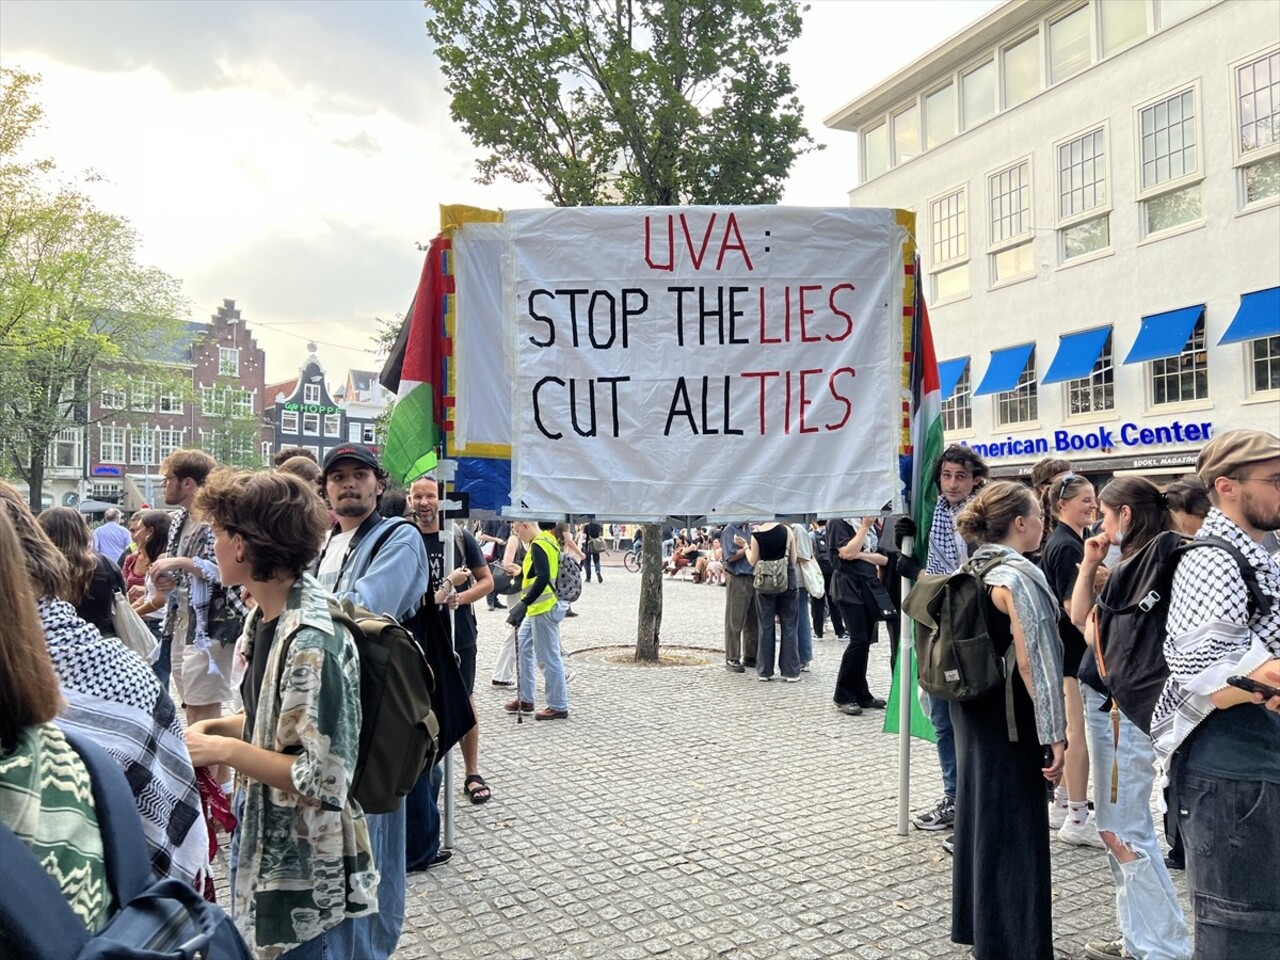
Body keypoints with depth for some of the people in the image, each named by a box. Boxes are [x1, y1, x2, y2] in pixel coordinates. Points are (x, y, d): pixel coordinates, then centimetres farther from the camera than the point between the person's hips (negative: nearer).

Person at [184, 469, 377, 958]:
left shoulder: (313, 643, -28)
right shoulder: (264, 617, 1)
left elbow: (325, 780, -27)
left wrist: (225, 750, -21)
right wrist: (215, 726, -1)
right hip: (262, 842, 9)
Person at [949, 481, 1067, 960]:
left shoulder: (975, 571, 8)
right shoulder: (1018, 576, -19)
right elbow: (1033, 661, -21)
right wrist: (1054, 734, -17)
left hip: (974, 712, 9)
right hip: (1010, 721, -9)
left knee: (980, 819, 20)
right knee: (1014, 835, 2)